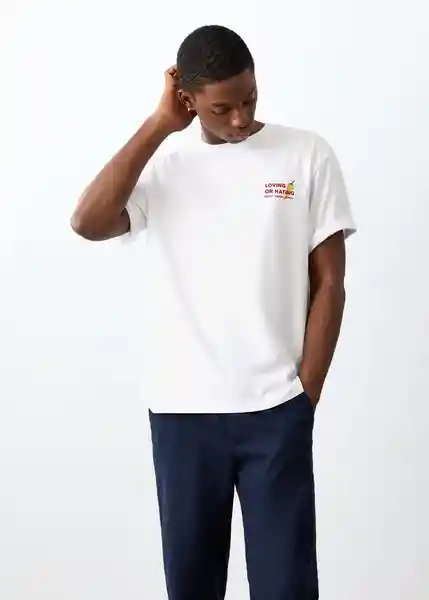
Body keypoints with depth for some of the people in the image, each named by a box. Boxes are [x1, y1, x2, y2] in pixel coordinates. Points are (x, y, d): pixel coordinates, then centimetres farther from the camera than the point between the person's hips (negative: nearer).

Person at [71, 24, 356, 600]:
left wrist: (305, 395, -3)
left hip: (275, 409, -1)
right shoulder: (160, 166, 5)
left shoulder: (307, 155, 1)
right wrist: (158, 124, -10)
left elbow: (329, 283, 1)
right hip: (180, 410, 2)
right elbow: (88, 223, -14)